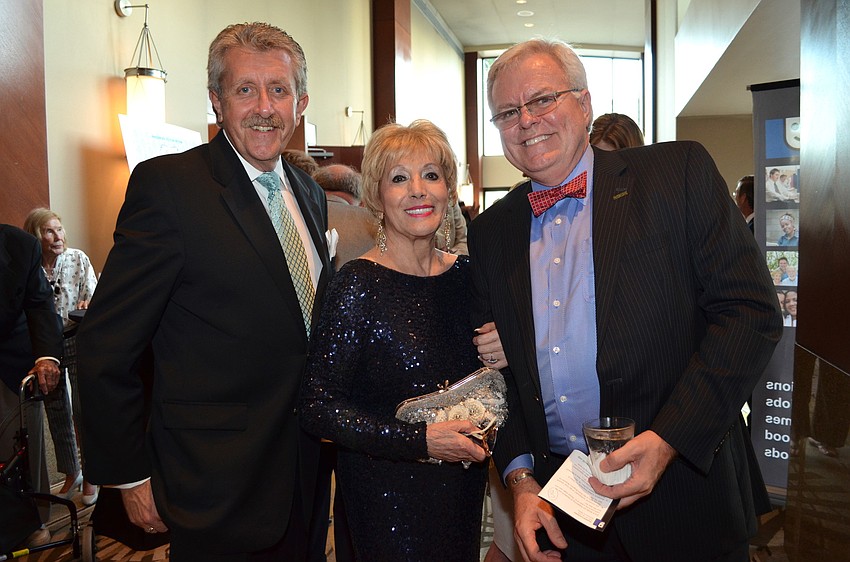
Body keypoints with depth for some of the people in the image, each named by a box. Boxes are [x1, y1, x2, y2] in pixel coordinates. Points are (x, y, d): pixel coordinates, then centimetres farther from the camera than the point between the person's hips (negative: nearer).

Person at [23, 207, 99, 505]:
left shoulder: (78, 258, -5)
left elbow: (92, 295, -5)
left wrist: (87, 306, -28)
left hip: (77, 341, -2)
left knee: (83, 411, -3)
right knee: (57, 414, 11)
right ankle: (71, 474, 27)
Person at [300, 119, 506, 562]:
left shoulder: (464, 273, -1)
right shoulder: (359, 284, -17)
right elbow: (318, 407, -19)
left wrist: (505, 354, -10)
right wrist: (418, 439, -24)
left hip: (464, 480, 6)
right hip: (387, 489, -5)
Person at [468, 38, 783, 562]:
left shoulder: (680, 172, -6)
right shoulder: (490, 233, 4)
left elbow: (751, 311, -10)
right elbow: (497, 369, 8)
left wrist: (668, 437, -18)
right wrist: (520, 476, -3)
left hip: (682, 491, -2)